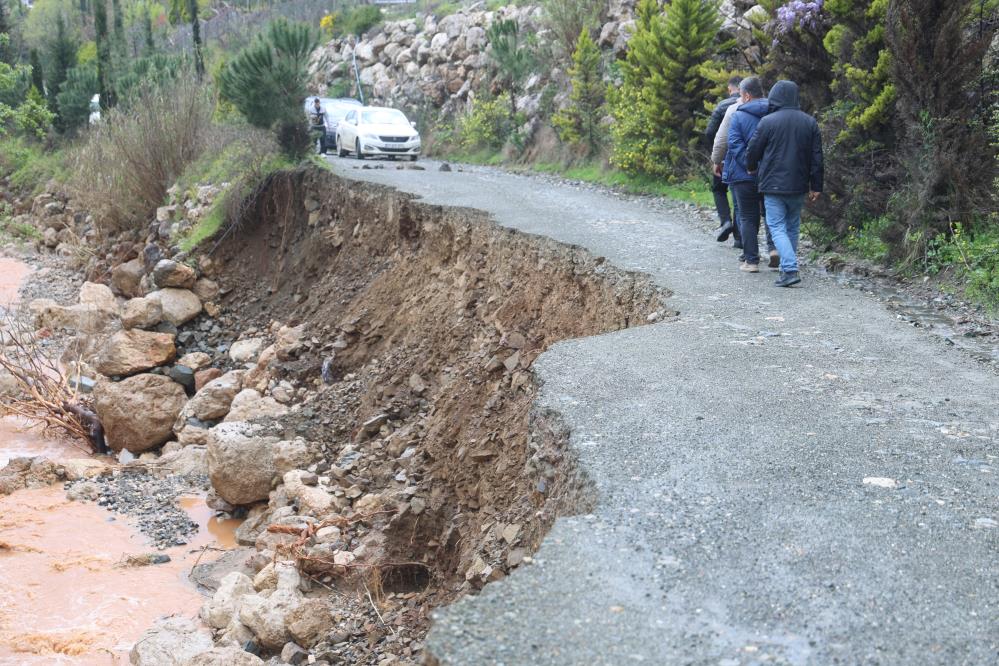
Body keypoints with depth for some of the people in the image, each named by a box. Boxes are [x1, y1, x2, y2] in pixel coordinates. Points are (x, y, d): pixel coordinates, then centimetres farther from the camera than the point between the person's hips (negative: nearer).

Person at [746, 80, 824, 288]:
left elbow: (753, 152, -1)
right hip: (799, 185, 4)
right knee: (793, 227, 16)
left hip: (773, 185, -4)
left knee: (777, 227, -3)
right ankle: (788, 267, 23)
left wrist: (752, 169, 21)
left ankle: (790, 270, -17)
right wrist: (816, 186, 10)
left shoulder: (767, 122, -9)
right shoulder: (810, 122, 4)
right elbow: (817, 157, 5)